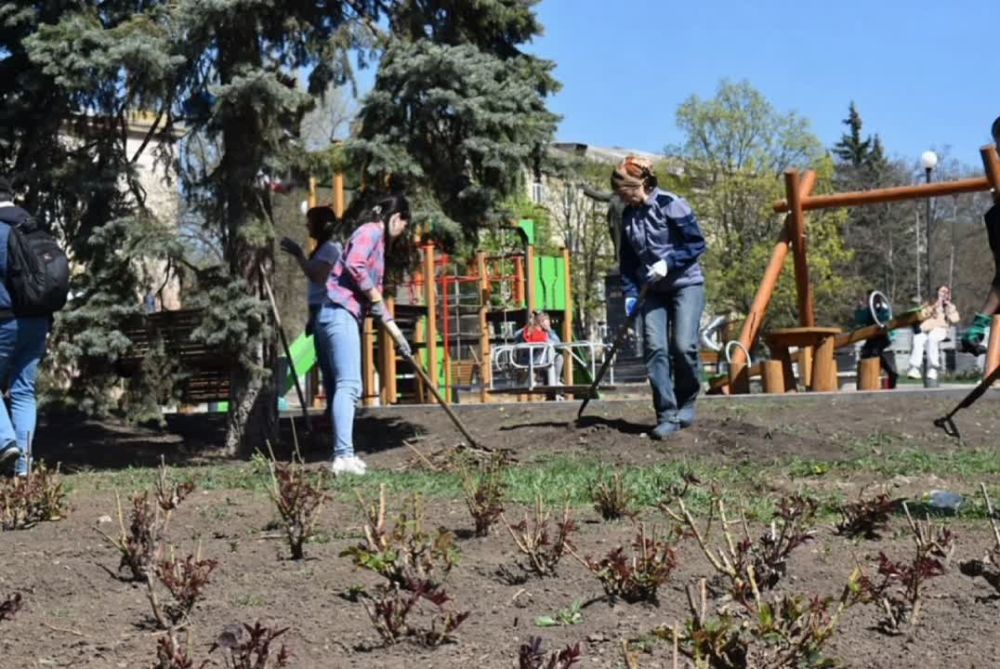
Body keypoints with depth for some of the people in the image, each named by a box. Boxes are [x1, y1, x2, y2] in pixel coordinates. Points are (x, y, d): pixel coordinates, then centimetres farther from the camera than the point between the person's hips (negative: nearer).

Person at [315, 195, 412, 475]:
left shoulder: (380, 242, 26)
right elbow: (353, 265, -20)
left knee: (348, 386, 10)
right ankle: (344, 455, -24)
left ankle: (343, 454, 11)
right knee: (348, 385, -16)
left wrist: (396, 334, 30)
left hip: (343, 317, 10)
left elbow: (374, 298, 29)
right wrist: (375, 296, -8)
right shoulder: (371, 231, -2)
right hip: (340, 313, -10)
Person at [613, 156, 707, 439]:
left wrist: (669, 263, -21)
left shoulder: (671, 205, -11)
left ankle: (685, 404, 6)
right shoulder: (628, 216, 7)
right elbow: (627, 259, 12)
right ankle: (667, 415, -7)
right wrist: (630, 293, 1)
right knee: (655, 349, -8)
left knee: (683, 345, -16)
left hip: (686, 284, -5)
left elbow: (697, 243, -11)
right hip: (652, 290, 5)